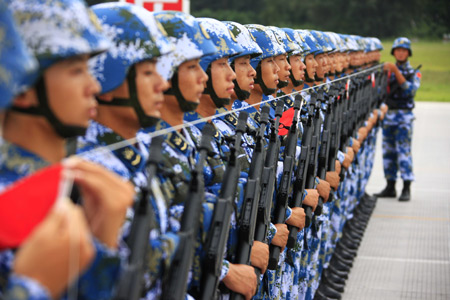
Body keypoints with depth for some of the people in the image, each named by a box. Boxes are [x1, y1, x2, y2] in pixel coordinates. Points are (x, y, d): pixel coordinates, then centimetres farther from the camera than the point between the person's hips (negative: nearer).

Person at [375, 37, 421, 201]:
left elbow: (410, 90, -16)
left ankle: (406, 189, -9)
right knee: (388, 151, 7)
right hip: (388, 114, 4)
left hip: (404, 115, -4)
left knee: (404, 150, -10)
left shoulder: (414, 72, 3)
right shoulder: (387, 70, 12)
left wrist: (396, 71, -20)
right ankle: (390, 187, 16)